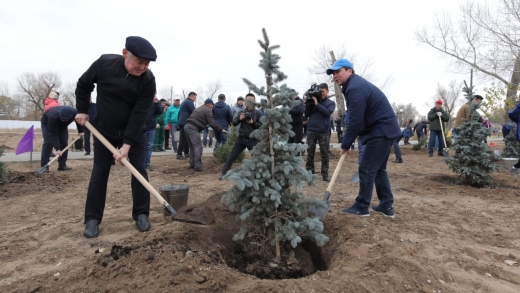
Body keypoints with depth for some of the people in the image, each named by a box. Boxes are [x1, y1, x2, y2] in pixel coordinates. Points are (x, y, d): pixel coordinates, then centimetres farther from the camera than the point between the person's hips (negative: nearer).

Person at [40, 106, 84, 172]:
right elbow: (53, 134, -42)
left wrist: (80, 131, -2)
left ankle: (62, 165, -2)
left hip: (62, 125, 4)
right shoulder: (53, 117, -46)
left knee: (64, 143, -8)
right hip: (47, 123, -4)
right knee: (48, 143, -19)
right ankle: (44, 166, -17)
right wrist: (57, 149, -45)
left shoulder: (74, 113, -35)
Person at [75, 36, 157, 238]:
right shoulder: (104, 63, -15)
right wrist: (82, 110, 1)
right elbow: (83, 85, 4)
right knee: (99, 173, 3)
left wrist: (127, 143, -26)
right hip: (104, 130, 1)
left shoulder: (148, 80, -20)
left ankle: (141, 214, 10)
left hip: (134, 132, -1)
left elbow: (140, 114, -23)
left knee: (139, 170, -2)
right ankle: (92, 219, 12)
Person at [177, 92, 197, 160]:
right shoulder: (189, 102, -8)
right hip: (186, 123, -10)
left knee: (186, 138, 14)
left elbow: (179, 113, 26)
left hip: (182, 123, 10)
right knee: (183, 139, -10)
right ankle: (179, 154, -10)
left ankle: (186, 153, 19)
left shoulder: (184, 102, 23)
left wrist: (179, 121, 27)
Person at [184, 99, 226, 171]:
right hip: (193, 128, -9)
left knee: (192, 147, 16)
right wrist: (221, 129, 4)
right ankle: (197, 166, -17)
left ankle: (192, 164, 17)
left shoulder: (199, 108, 28)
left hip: (187, 126, 10)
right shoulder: (208, 110, 0)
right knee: (198, 146, -11)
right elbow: (212, 123, -5)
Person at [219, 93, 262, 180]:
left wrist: (253, 123, -20)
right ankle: (224, 173, 13)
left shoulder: (258, 113, -2)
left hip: (253, 140, -2)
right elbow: (234, 123, 1)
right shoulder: (241, 112, 4)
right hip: (241, 138, 2)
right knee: (232, 156, 4)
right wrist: (239, 119, -19)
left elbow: (261, 126, -5)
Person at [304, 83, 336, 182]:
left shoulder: (331, 103, 8)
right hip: (311, 130, 1)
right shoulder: (313, 100, 10)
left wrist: (317, 104, -15)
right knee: (310, 153, 4)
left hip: (324, 132, -1)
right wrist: (308, 104, -6)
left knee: (324, 153, 2)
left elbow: (328, 112, -12)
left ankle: (325, 174, 8)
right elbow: (307, 114, 8)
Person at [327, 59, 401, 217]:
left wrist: (345, 145, -11)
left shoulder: (356, 88, -19)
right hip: (385, 130, 11)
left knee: (367, 169, -3)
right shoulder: (356, 85, 15)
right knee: (378, 169, 15)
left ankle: (361, 207, 7)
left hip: (381, 131, -11)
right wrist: (347, 142, 9)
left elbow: (355, 121, -21)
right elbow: (356, 119, 15)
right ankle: (386, 206, 21)